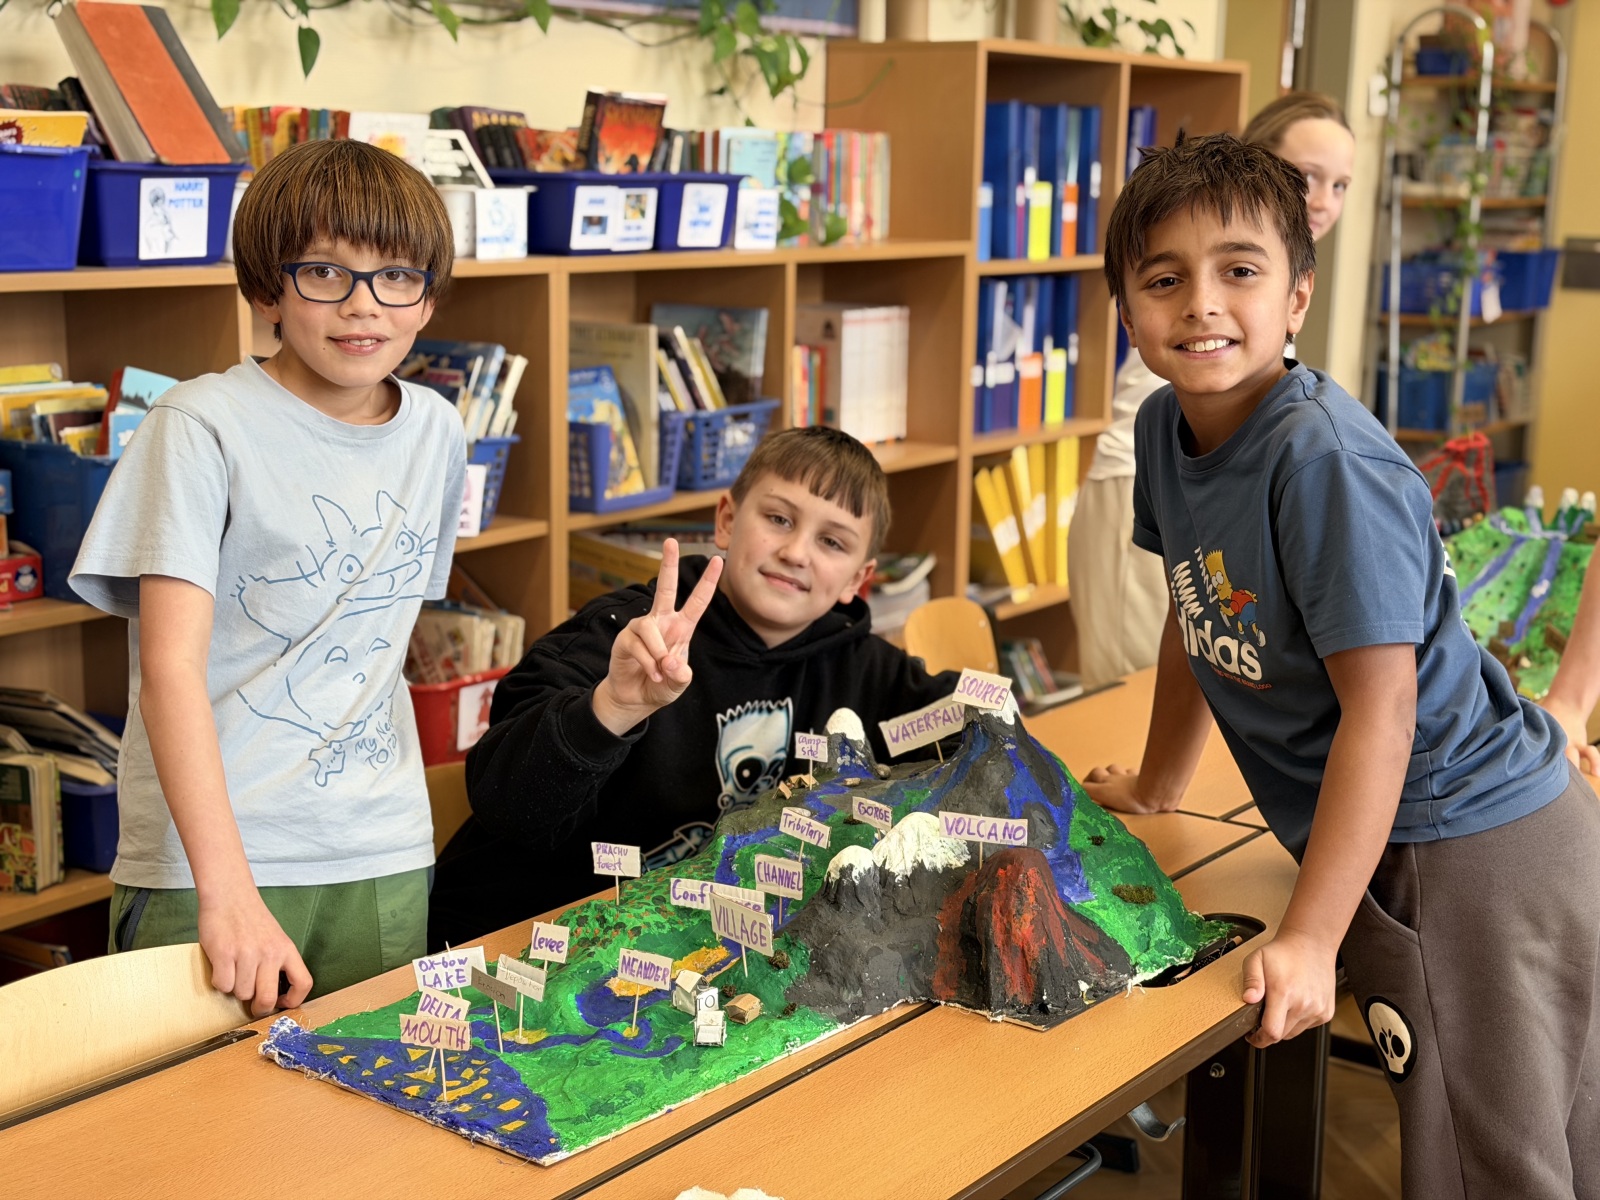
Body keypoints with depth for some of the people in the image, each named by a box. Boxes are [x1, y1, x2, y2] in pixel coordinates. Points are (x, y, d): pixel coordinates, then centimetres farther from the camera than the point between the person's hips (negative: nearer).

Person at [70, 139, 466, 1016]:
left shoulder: (436, 432, 6)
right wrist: (229, 889, -27)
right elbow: (170, 667, -19)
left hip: (385, 862, 5)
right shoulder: (203, 426, -11)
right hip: (209, 856, -4)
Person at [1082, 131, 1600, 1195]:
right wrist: (1156, 787, 25)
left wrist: (1308, 937, -22)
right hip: (1374, 840, 8)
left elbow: (1380, 703, -24)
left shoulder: (1325, 459, -24)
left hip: (1475, 840, -7)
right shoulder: (1164, 428, 1)